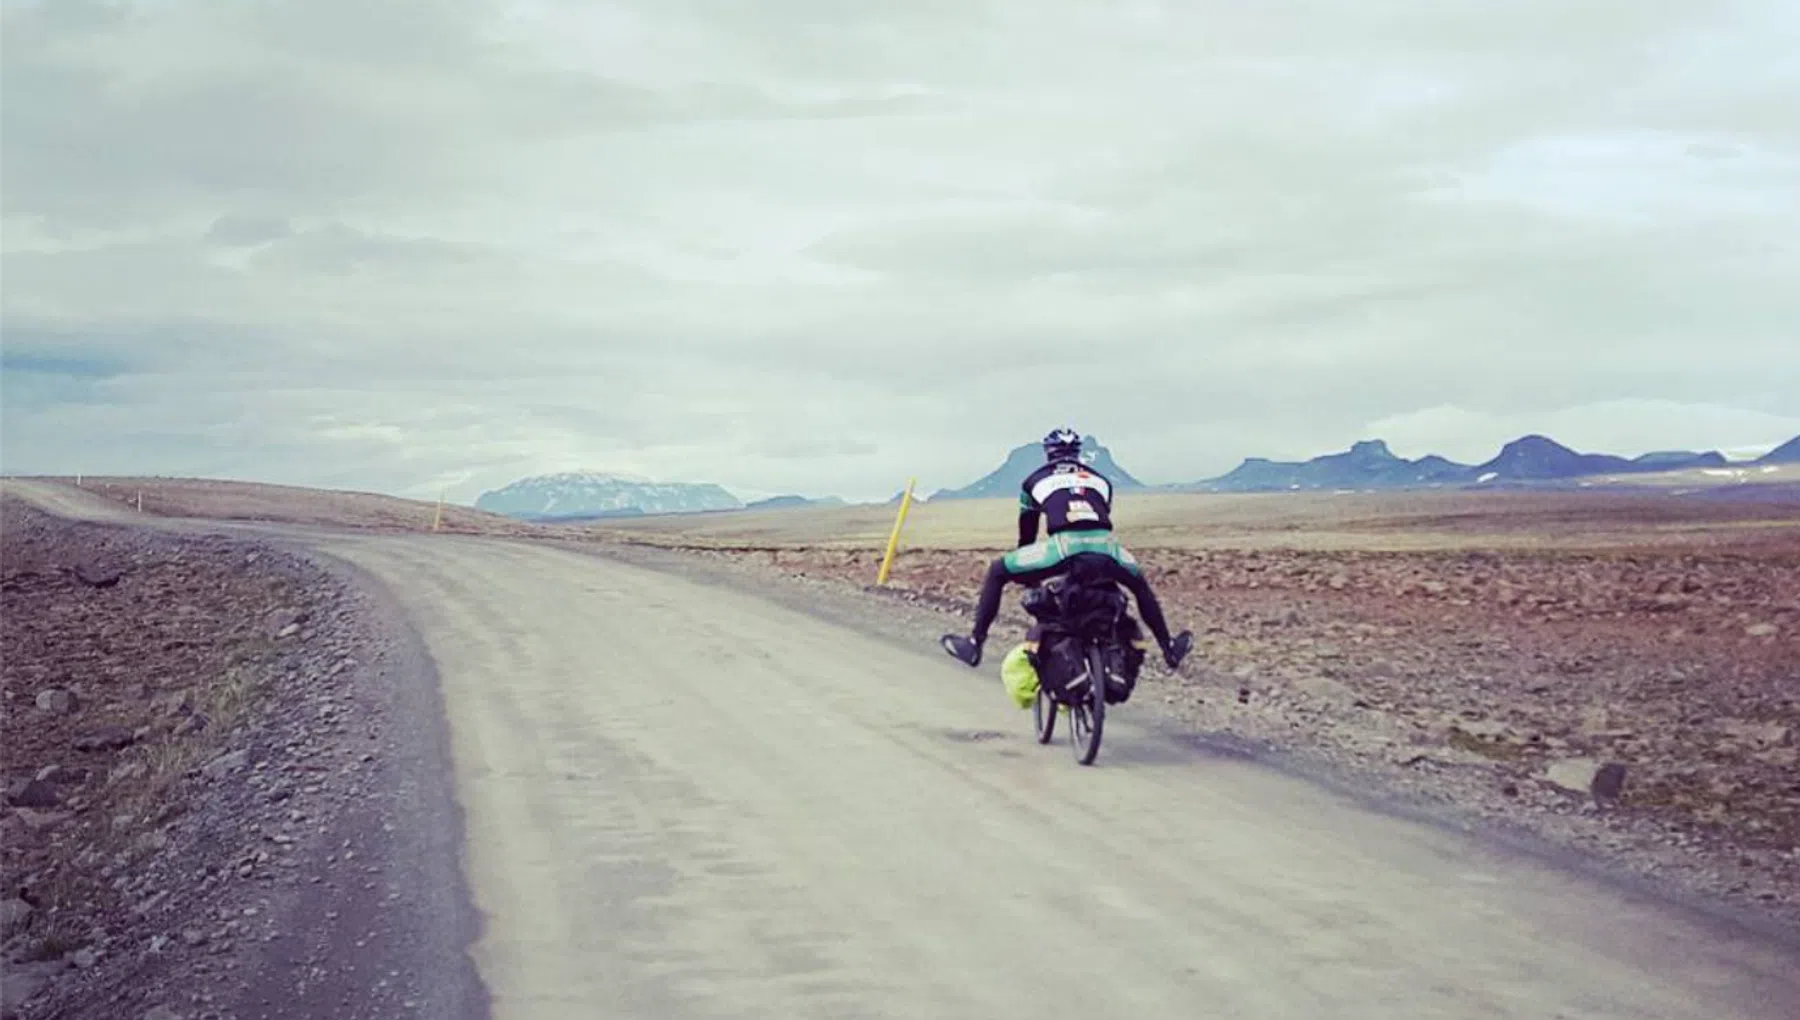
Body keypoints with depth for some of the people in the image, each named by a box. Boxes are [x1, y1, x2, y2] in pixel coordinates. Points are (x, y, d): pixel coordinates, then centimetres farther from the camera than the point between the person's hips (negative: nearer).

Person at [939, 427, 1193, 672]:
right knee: (1140, 585, 34)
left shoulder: (1035, 480, 27)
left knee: (997, 572, 17)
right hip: (1105, 546, 3)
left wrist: (1026, 576, 47)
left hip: (1063, 545, -3)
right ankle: (1169, 649, 38)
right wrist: (1100, 561, 55)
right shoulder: (1100, 479, 33)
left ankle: (974, 643, 9)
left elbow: (1027, 532, 33)